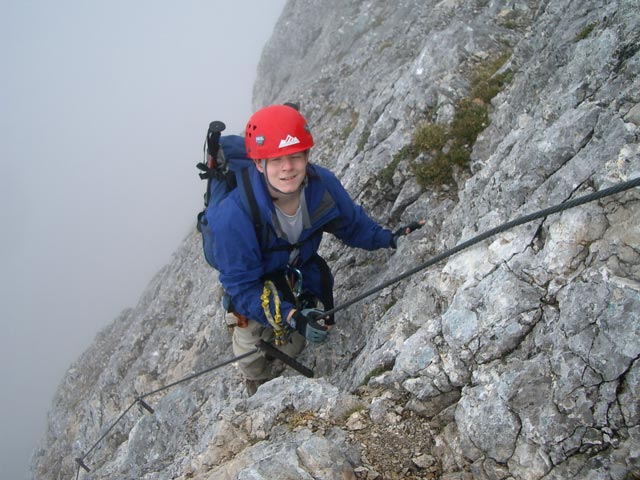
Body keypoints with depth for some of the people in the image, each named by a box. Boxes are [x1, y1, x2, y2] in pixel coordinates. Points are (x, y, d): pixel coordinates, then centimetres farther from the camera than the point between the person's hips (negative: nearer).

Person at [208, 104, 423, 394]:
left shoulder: (323, 184, -29)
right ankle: (259, 388, 43)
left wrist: (388, 238, -26)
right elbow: (241, 286, -35)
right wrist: (291, 316, -47)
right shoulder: (235, 216, -42)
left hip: (300, 267, 4)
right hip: (254, 280, -4)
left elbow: (352, 225, -8)